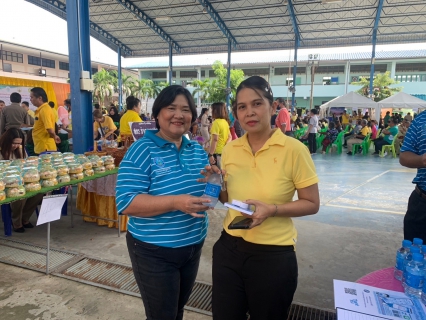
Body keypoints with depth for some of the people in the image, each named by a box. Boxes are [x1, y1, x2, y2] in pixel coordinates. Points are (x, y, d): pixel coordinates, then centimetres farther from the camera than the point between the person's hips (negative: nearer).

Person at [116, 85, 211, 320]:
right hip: (154, 252, -6)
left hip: (193, 247, 6)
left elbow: (205, 191, 11)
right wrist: (176, 202, -34)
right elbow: (127, 203, -23)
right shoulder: (142, 150, -16)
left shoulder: (198, 150, 3)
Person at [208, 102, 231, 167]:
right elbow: (229, 137, 16)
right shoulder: (225, 122, 10)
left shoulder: (216, 122, -14)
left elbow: (215, 139, -20)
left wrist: (210, 155, -20)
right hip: (224, 152, 8)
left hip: (217, 153, -8)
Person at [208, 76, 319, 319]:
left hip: (273, 255, -4)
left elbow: (312, 204, -9)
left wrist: (272, 209, -23)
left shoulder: (294, 149, -15)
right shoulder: (230, 149, -1)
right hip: (229, 248, 4)